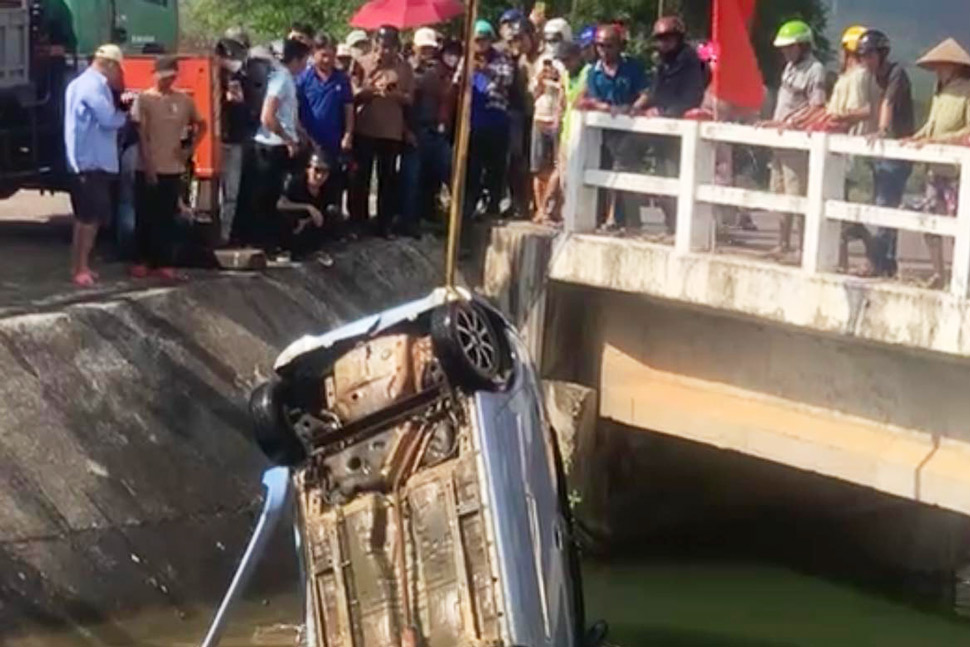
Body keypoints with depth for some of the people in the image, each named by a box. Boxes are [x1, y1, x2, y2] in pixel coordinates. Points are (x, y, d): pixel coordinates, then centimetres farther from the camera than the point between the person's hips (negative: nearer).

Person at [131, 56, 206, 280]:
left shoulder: (184, 100, 4)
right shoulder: (144, 99, -6)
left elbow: (201, 125, 18)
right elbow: (141, 135, -8)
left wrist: (191, 148, 4)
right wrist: (148, 166, -13)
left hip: (173, 169, 3)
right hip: (148, 169, -3)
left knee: (167, 218, 6)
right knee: (145, 217, 4)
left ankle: (164, 263, 11)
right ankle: (141, 261, 13)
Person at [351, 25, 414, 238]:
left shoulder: (404, 67, 2)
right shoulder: (363, 63, 0)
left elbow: (409, 99, 1)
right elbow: (352, 95, -3)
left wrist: (395, 95, -18)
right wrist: (368, 90, -20)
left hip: (392, 131, 1)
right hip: (364, 129, -1)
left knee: (388, 178, 5)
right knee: (361, 176, 4)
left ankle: (385, 224, 13)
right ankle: (358, 222, 14)